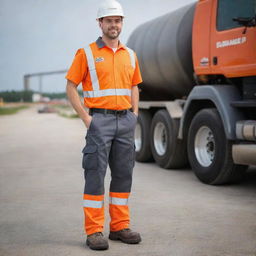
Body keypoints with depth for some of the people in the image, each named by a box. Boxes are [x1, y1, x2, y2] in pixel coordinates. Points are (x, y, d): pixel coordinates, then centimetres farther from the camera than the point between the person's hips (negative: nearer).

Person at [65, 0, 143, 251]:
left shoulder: (130, 55, 13)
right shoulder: (87, 53, -2)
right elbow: (71, 87, -2)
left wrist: (134, 115, 11)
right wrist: (85, 117, -9)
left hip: (125, 120, 5)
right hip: (100, 120, -5)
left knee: (123, 174, 8)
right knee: (95, 175, -5)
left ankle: (120, 226, 18)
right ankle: (94, 231, 0)